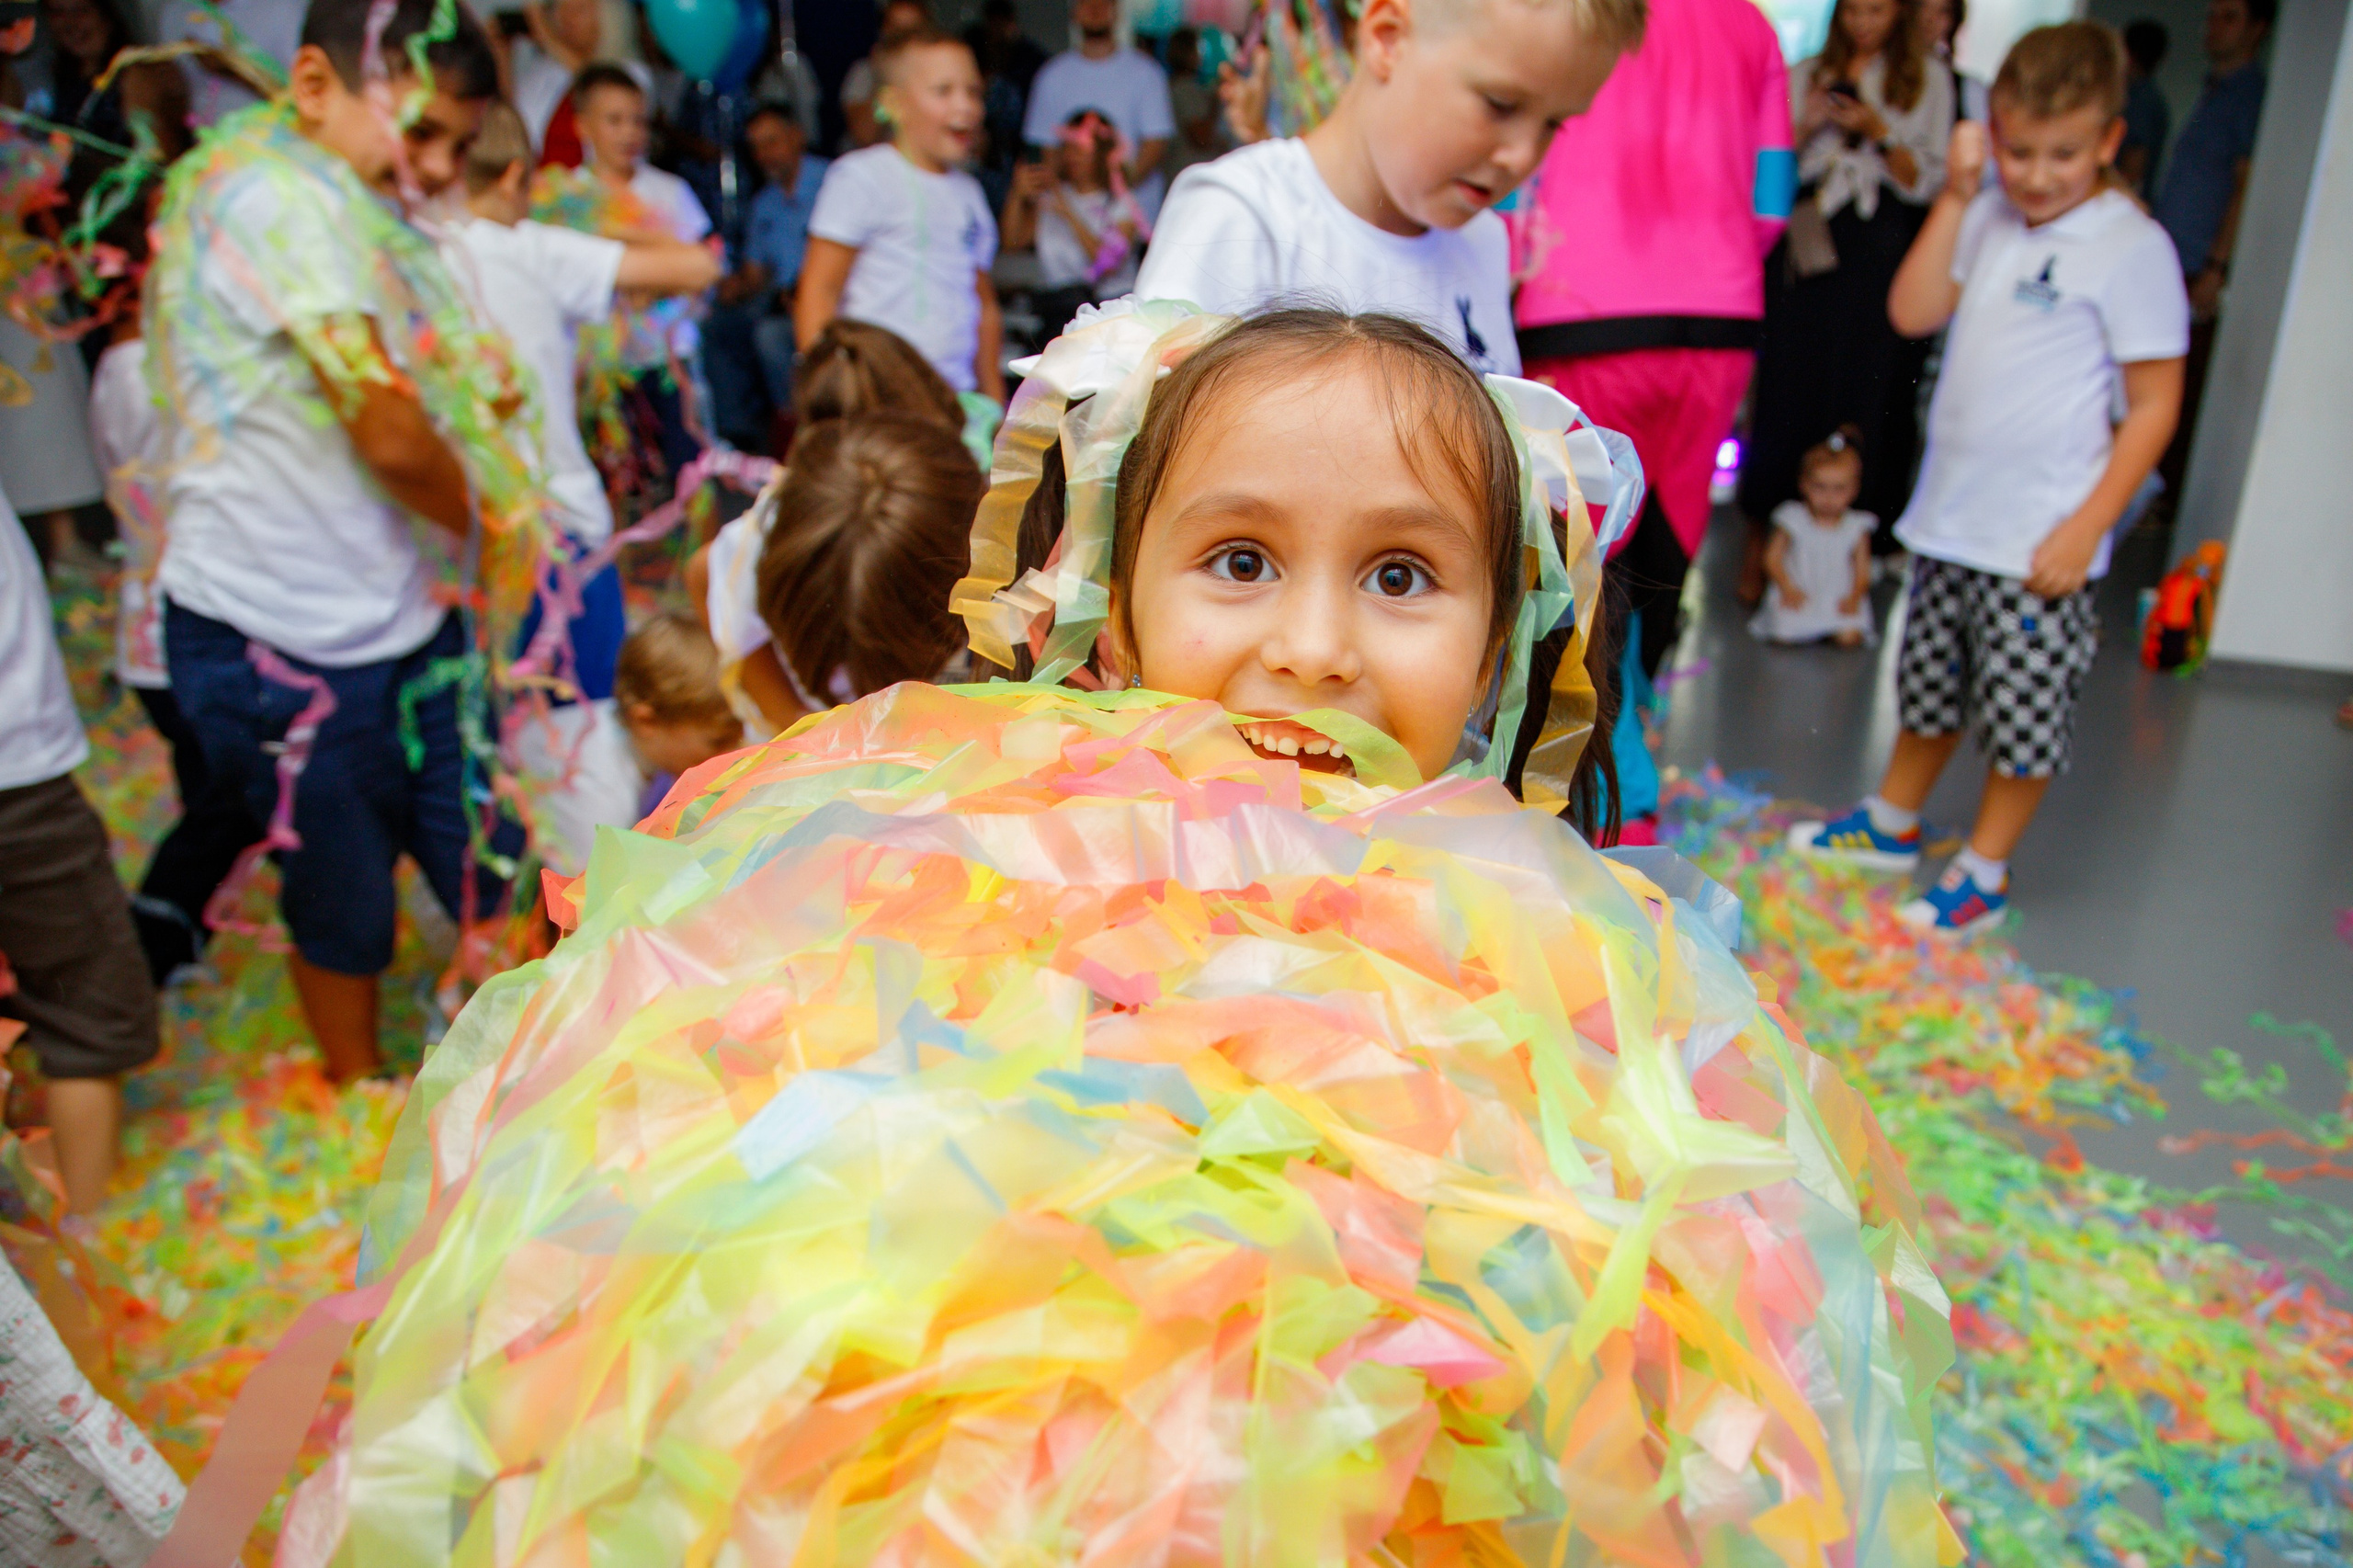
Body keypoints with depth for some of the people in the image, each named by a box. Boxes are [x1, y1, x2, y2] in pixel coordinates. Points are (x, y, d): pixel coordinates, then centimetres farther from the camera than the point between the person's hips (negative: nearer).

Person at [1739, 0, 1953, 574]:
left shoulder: (1930, 82, 9)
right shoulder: (1802, 76, 13)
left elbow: (1924, 182, 3)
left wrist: (1876, 131, -10)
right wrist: (1807, 125, -9)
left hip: (1876, 261, 0)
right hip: (1805, 246, 1)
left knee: (1860, 395, -1)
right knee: (1785, 390, -5)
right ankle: (1760, 538, 0)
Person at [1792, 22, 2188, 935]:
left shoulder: (2131, 246, -10)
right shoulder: (1989, 220, 7)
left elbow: (2154, 406, -10)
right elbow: (1912, 312, -3)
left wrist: (2087, 526, -15)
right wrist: (1957, 197, -6)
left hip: (2039, 539, -6)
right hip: (1949, 515, 6)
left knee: (2024, 714, 2)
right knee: (1928, 684, 20)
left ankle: (1983, 874, 17)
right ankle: (1892, 823, 37)